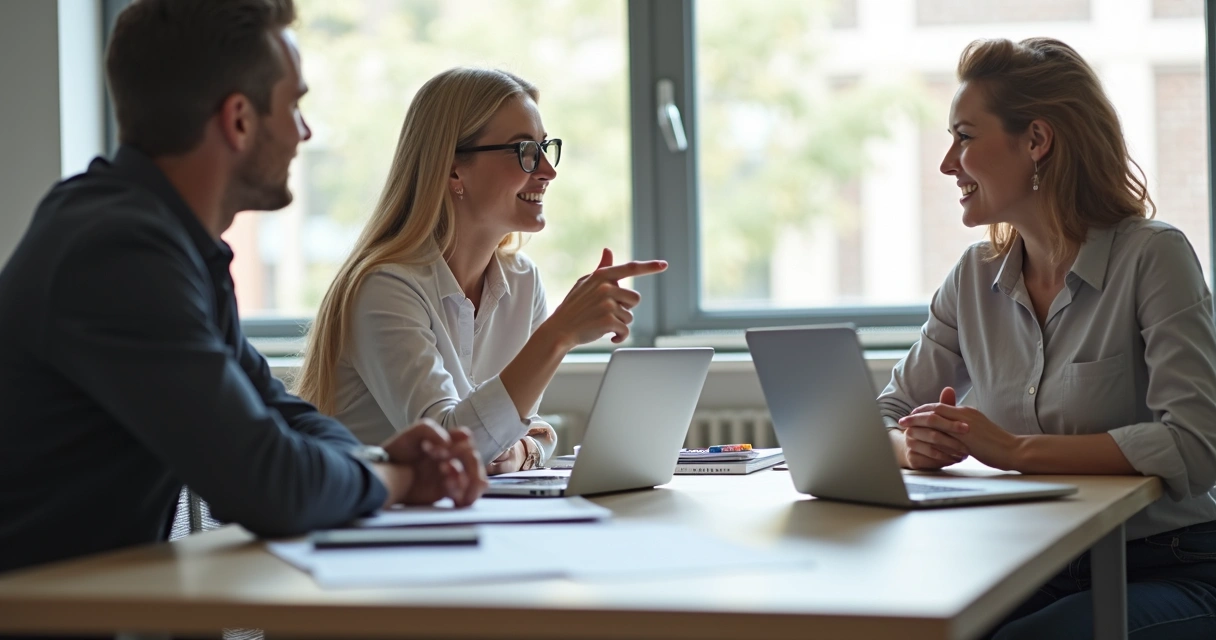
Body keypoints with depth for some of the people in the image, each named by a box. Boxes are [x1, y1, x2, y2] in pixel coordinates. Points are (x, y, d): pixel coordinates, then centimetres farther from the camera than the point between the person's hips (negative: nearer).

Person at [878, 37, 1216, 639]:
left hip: (1165, 571, -4)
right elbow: (884, 418, 11)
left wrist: (1016, 450, -23)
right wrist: (914, 444, -13)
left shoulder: (1153, 257, -9)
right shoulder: (975, 278, 9)